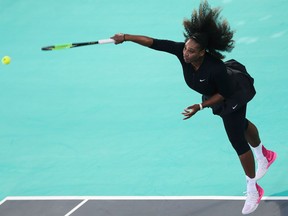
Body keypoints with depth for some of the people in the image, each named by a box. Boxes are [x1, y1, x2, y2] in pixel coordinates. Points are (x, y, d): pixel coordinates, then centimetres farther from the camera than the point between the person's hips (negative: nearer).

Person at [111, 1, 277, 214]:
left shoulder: (215, 68, -44)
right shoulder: (182, 50, -32)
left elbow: (224, 94, -29)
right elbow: (155, 43, -33)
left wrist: (201, 107, -32)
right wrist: (126, 37, -40)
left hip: (233, 96, -7)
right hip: (216, 96, 7)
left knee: (238, 142, -2)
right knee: (241, 126, 31)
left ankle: (253, 191, 19)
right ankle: (264, 155, 60)